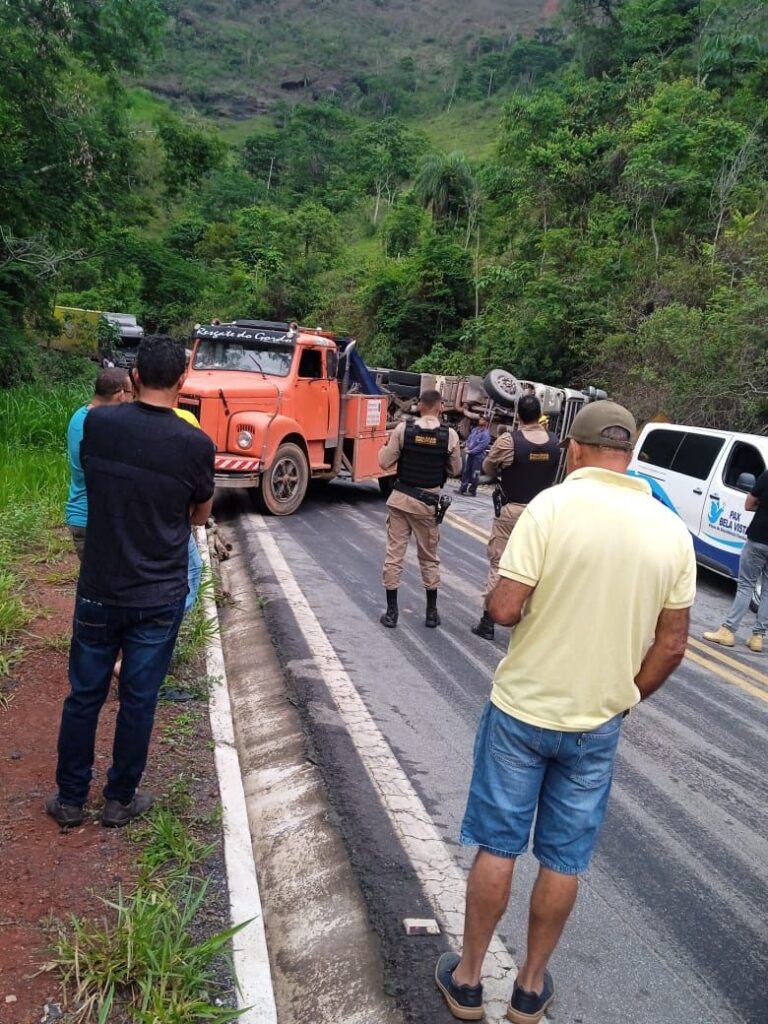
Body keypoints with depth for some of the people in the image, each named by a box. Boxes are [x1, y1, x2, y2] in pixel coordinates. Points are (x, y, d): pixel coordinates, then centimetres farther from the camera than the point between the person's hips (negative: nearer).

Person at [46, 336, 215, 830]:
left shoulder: (97, 423, -6)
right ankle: (120, 799, 27)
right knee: (138, 699, 12)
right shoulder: (196, 443, -13)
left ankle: (70, 798, 30)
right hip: (160, 595, -2)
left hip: (99, 588, 2)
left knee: (84, 694, 16)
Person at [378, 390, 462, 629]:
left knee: (394, 554, 8)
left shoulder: (403, 429, -8)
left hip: (400, 498, 0)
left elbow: (384, 463, -4)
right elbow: (455, 470, 2)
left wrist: (387, 446, 15)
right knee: (429, 557, 14)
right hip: (428, 501, 0)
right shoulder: (450, 434, -8)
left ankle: (391, 612, 11)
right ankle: (431, 612, 23)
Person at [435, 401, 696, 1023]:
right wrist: (624, 699, 14)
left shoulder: (553, 506, -16)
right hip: (598, 724, 3)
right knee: (564, 861, 17)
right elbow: (671, 646, 0)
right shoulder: (673, 531, -4)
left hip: (523, 709, -3)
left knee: (497, 848, 13)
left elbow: (505, 610, -20)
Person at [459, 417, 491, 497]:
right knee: (466, 472, 12)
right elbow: (469, 439, 15)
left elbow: (482, 446, -19)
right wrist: (466, 447, -3)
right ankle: (462, 489, 20)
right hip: (470, 454, 7)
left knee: (474, 475, 0)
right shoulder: (474, 429, 9)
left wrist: (471, 451, -18)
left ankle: (472, 491, 10)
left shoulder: (486, 434, -14)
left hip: (478, 456, -7)